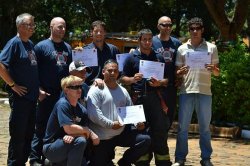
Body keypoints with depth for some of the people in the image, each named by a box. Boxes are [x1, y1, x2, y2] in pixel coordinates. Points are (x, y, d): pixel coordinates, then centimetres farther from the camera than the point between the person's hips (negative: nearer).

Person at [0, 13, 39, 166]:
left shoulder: (30, 44, 13)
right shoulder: (14, 43, -11)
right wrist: (13, 85, -17)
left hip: (32, 96, 8)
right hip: (19, 96, -8)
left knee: (29, 133, 13)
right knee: (18, 135, -3)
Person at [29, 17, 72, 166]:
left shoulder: (67, 47, 14)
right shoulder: (42, 46, -4)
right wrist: (39, 90, -14)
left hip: (64, 93, 6)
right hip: (47, 94, -6)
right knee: (42, 127, -2)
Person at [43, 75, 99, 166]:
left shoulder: (82, 110, 2)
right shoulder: (62, 104, -18)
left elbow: (84, 134, -2)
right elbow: (69, 129, -26)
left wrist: (73, 135, -24)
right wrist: (89, 131, -12)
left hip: (66, 147, 7)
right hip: (51, 148, -7)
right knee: (80, 141, -28)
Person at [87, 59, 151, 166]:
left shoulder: (123, 91, 14)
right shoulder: (96, 90, -9)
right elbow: (93, 114, -19)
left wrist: (138, 122, -5)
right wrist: (110, 124, -24)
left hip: (122, 132, 5)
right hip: (102, 137, -5)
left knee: (145, 140, -10)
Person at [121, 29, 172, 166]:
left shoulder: (159, 58, 13)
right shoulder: (132, 58, 7)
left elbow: (167, 80, 13)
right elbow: (123, 79, 6)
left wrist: (159, 83, -7)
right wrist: (133, 79, -13)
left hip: (155, 97, 1)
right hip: (138, 98, -1)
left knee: (160, 130, -1)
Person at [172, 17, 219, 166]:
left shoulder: (211, 48, 7)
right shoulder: (182, 49, 8)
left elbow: (217, 73, 9)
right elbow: (177, 72, 11)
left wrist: (213, 69, -13)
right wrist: (180, 72, -12)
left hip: (205, 92, 0)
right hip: (186, 91, 0)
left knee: (205, 127, 6)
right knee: (183, 127, 2)